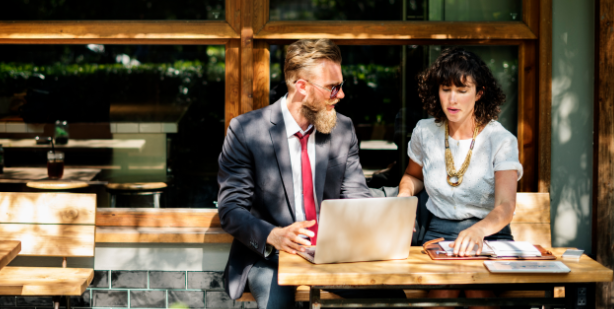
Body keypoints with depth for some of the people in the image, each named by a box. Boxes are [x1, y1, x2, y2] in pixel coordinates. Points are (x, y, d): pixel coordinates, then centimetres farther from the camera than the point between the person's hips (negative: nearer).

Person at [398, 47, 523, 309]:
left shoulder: (501, 140, -6)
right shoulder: (424, 132, 5)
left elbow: (505, 206, -18)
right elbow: (413, 175, 27)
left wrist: (478, 230, -41)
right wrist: (404, 195, 3)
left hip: (490, 234, -2)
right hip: (439, 232, 2)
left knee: (479, 287, -34)